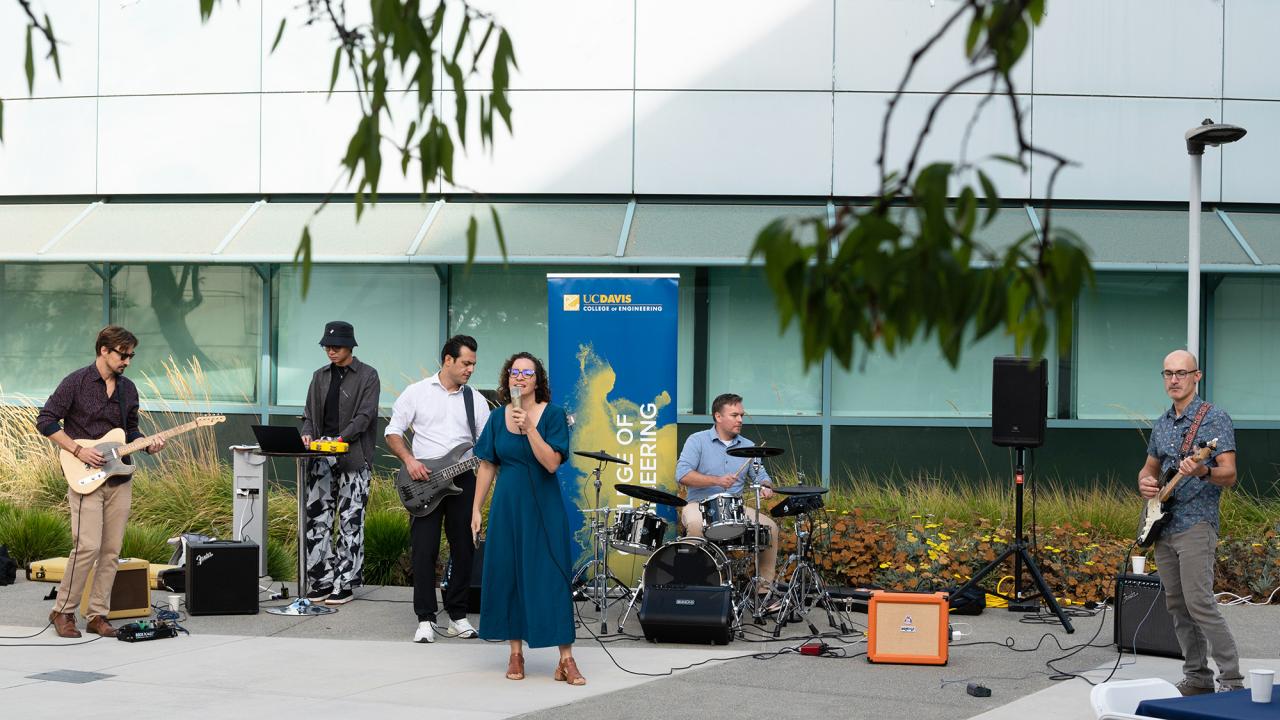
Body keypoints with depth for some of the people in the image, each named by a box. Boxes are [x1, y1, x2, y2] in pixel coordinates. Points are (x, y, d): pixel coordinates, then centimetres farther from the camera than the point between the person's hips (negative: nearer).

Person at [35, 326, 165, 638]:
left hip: (119, 480, 6)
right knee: (88, 546, -14)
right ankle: (62, 611, 0)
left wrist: (147, 445, 1)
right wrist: (78, 450, -15)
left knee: (111, 551, 4)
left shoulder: (128, 389, 12)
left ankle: (97, 615, 12)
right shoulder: (76, 382, -6)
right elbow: (45, 420, -8)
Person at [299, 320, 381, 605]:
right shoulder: (320, 376, 15)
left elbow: (364, 416, -10)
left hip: (354, 458, -5)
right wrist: (308, 434, -7)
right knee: (318, 518, 2)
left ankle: (346, 583, 2)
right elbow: (309, 414, 15)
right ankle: (322, 581, 8)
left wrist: (339, 439, -22)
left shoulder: (367, 376, -1)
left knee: (350, 521, -3)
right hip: (322, 457, 5)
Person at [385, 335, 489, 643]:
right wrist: (409, 460, -13)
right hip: (424, 479, -3)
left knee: (464, 550, 5)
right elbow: (393, 432, 3)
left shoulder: (475, 399, 9)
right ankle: (425, 620, 1)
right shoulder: (416, 392, 2)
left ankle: (458, 616, 16)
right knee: (424, 550, -5)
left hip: (462, 478, 3)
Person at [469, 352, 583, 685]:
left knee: (551, 577, -6)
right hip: (506, 507, 3)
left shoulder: (553, 415, -5)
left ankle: (566, 660, -5)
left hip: (543, 508, -3)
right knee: (506, 576, 4)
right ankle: (516, 654, 16)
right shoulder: (498, 418, 6)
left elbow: (552, 463, -16)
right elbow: (487, 466, 10)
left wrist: (528, 427, -23)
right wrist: (476, 509, 6)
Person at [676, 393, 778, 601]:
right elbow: (682, 475, -14)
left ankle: (764, 587, -6)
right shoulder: (697, 441, -2)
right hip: (699, 505, -5)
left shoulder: (747, 446, 13)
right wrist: (716, 481, -23)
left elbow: (761, 476, 12)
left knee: (770, 526, -16)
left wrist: (765, 488, -13)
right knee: (696, 524, -38)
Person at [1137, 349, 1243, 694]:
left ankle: (1231, 681, -11)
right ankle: (1197, 676, 17)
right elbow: (1149, 468, 27)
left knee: (1198, 603, -16)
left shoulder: (1215, 419, -7)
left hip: (1195, 525, -8)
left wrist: (1203, 472, -34)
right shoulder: (1162, 424, 15)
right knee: (1176, 606, 9)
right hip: (1163, 528, 8)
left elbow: (1229, 474, -13)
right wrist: (1145, 482, 4)